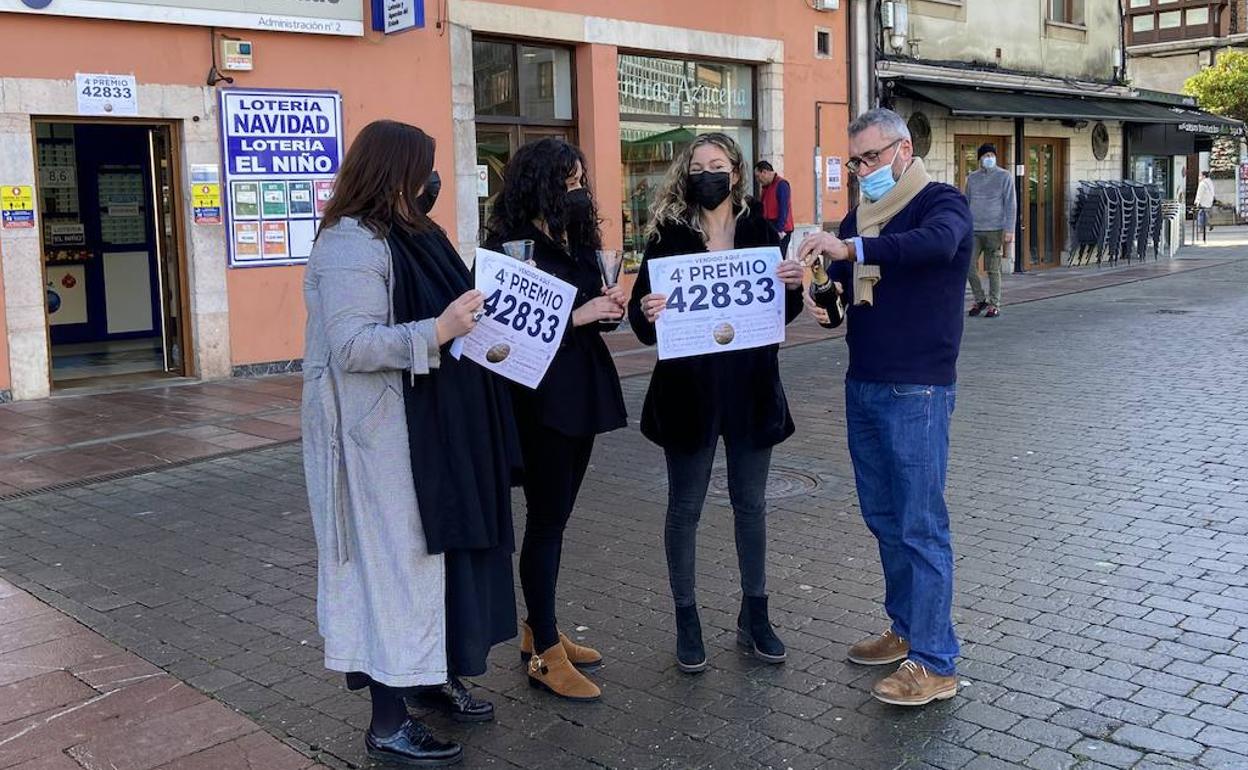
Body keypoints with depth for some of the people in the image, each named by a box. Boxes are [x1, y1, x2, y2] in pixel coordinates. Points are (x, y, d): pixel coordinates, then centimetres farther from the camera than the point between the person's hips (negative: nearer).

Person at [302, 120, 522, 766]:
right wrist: (438, 331, -29)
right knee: (395, 558, -2)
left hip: (429, 430, 10)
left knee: (434, 548, 16)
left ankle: (433, 674, 33)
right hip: (382, 437, -9)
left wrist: (475, 312, 10)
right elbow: (350, 346, -25)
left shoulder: (408, 235, 13)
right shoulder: (350, 245, -17)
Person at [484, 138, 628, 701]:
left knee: (556, 515, 14)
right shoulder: (513, 247, -11)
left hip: (581, 392, 8)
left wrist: (610, 307, -3)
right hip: (541, 396, -8)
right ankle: (545, 655, 8)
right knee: (547, 518, -2)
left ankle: (538, 629, 28)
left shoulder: (578, 242, 12)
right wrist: (576, 315, -20)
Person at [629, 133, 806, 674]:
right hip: (689, 390, -2)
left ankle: (755, 616, 27)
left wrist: (793, 286, -17)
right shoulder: (668, 236, -2)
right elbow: (642, 317, -5)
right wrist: (646, 313, -28)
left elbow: (782, 313, 4)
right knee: (685, 507, 7)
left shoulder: (760, 233, 3)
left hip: (751, 386, 2)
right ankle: (686, 621, 21)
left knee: (750, 503, 12)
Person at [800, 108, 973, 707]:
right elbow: (837, 294, 15)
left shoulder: (941, 202, -7)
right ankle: (906, 629, 29)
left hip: (916, 392, -7)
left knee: (921, 526, -5)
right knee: (884, 519, 15)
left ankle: (934, 664, 3)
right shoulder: (860, 216, 14)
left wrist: (853, 248, -40)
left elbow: (938, 242, -31)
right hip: (863, 387, 8)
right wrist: (824, 286, -8)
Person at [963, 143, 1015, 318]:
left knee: (993, 270, 0)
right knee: (969, 266, -3)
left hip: (994, 230, -3)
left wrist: (1009, 229, -10)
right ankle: (980, 300, 14)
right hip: (974, 230, 4)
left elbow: (1011, 204, -3)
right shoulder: (972, 178, 12)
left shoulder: (1004, 176, 1)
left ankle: (994, 305, 9)